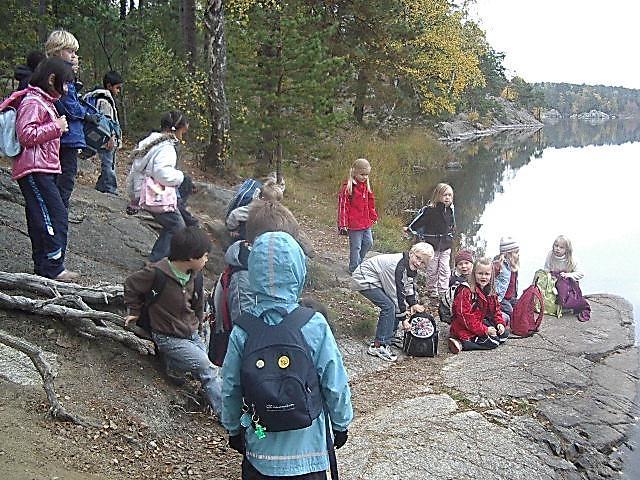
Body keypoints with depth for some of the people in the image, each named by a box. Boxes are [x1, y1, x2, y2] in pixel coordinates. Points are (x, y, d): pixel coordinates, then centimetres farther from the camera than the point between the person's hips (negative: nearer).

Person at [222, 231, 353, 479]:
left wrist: (233, 429, 15)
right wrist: (341, 424, 7)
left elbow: (230, 389, -2)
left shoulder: (242, 331, -12)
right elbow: (335, 384, -10)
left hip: (259, 448, 1)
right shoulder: (314, 326, -18)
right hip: (306, 447, -1)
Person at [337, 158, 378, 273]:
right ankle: (354, 268, 16)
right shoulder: (348, 187, -16)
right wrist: (343, 224, -16)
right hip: (354, 224, -8)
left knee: (368, 243, 16)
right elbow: (343, 206, -15)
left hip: (366, 223, 8)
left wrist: (374, 216, 22)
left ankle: (359, 262, 35)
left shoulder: (366, 185, 8)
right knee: (356, 246, 1)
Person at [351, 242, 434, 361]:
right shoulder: (399, 267, -32)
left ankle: (390, 336, 21)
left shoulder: (411, 267, -3)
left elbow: (409, 286, 12)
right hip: (364, 279, -10)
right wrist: (403, 319, -18)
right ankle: (378, 346, -16)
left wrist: (413, 304, -2)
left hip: (377, 279, 10)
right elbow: (398, 294, -26)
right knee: (389, 306, -20)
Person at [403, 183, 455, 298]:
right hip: (432, 245, -4)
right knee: (432, 270, 6)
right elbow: (418, 221, -7)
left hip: (446, 245, 4)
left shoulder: (450, 209, 1)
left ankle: (443, 292, 6)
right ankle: (432, 292, 19)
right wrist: (409, 229, -1)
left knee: (445, 270, 1)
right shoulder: (429, 210, -16)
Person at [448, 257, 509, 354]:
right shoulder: (465, 291, -18)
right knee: (493, 342, -19)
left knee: (504, 333, 3)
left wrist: (500, 323, -5)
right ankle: (461, 343, -18)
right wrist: (484, 330, -24)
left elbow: (496, 310, 17)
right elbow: (465, 316, -23)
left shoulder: (491, 292, 9)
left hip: (483, 323, 9)